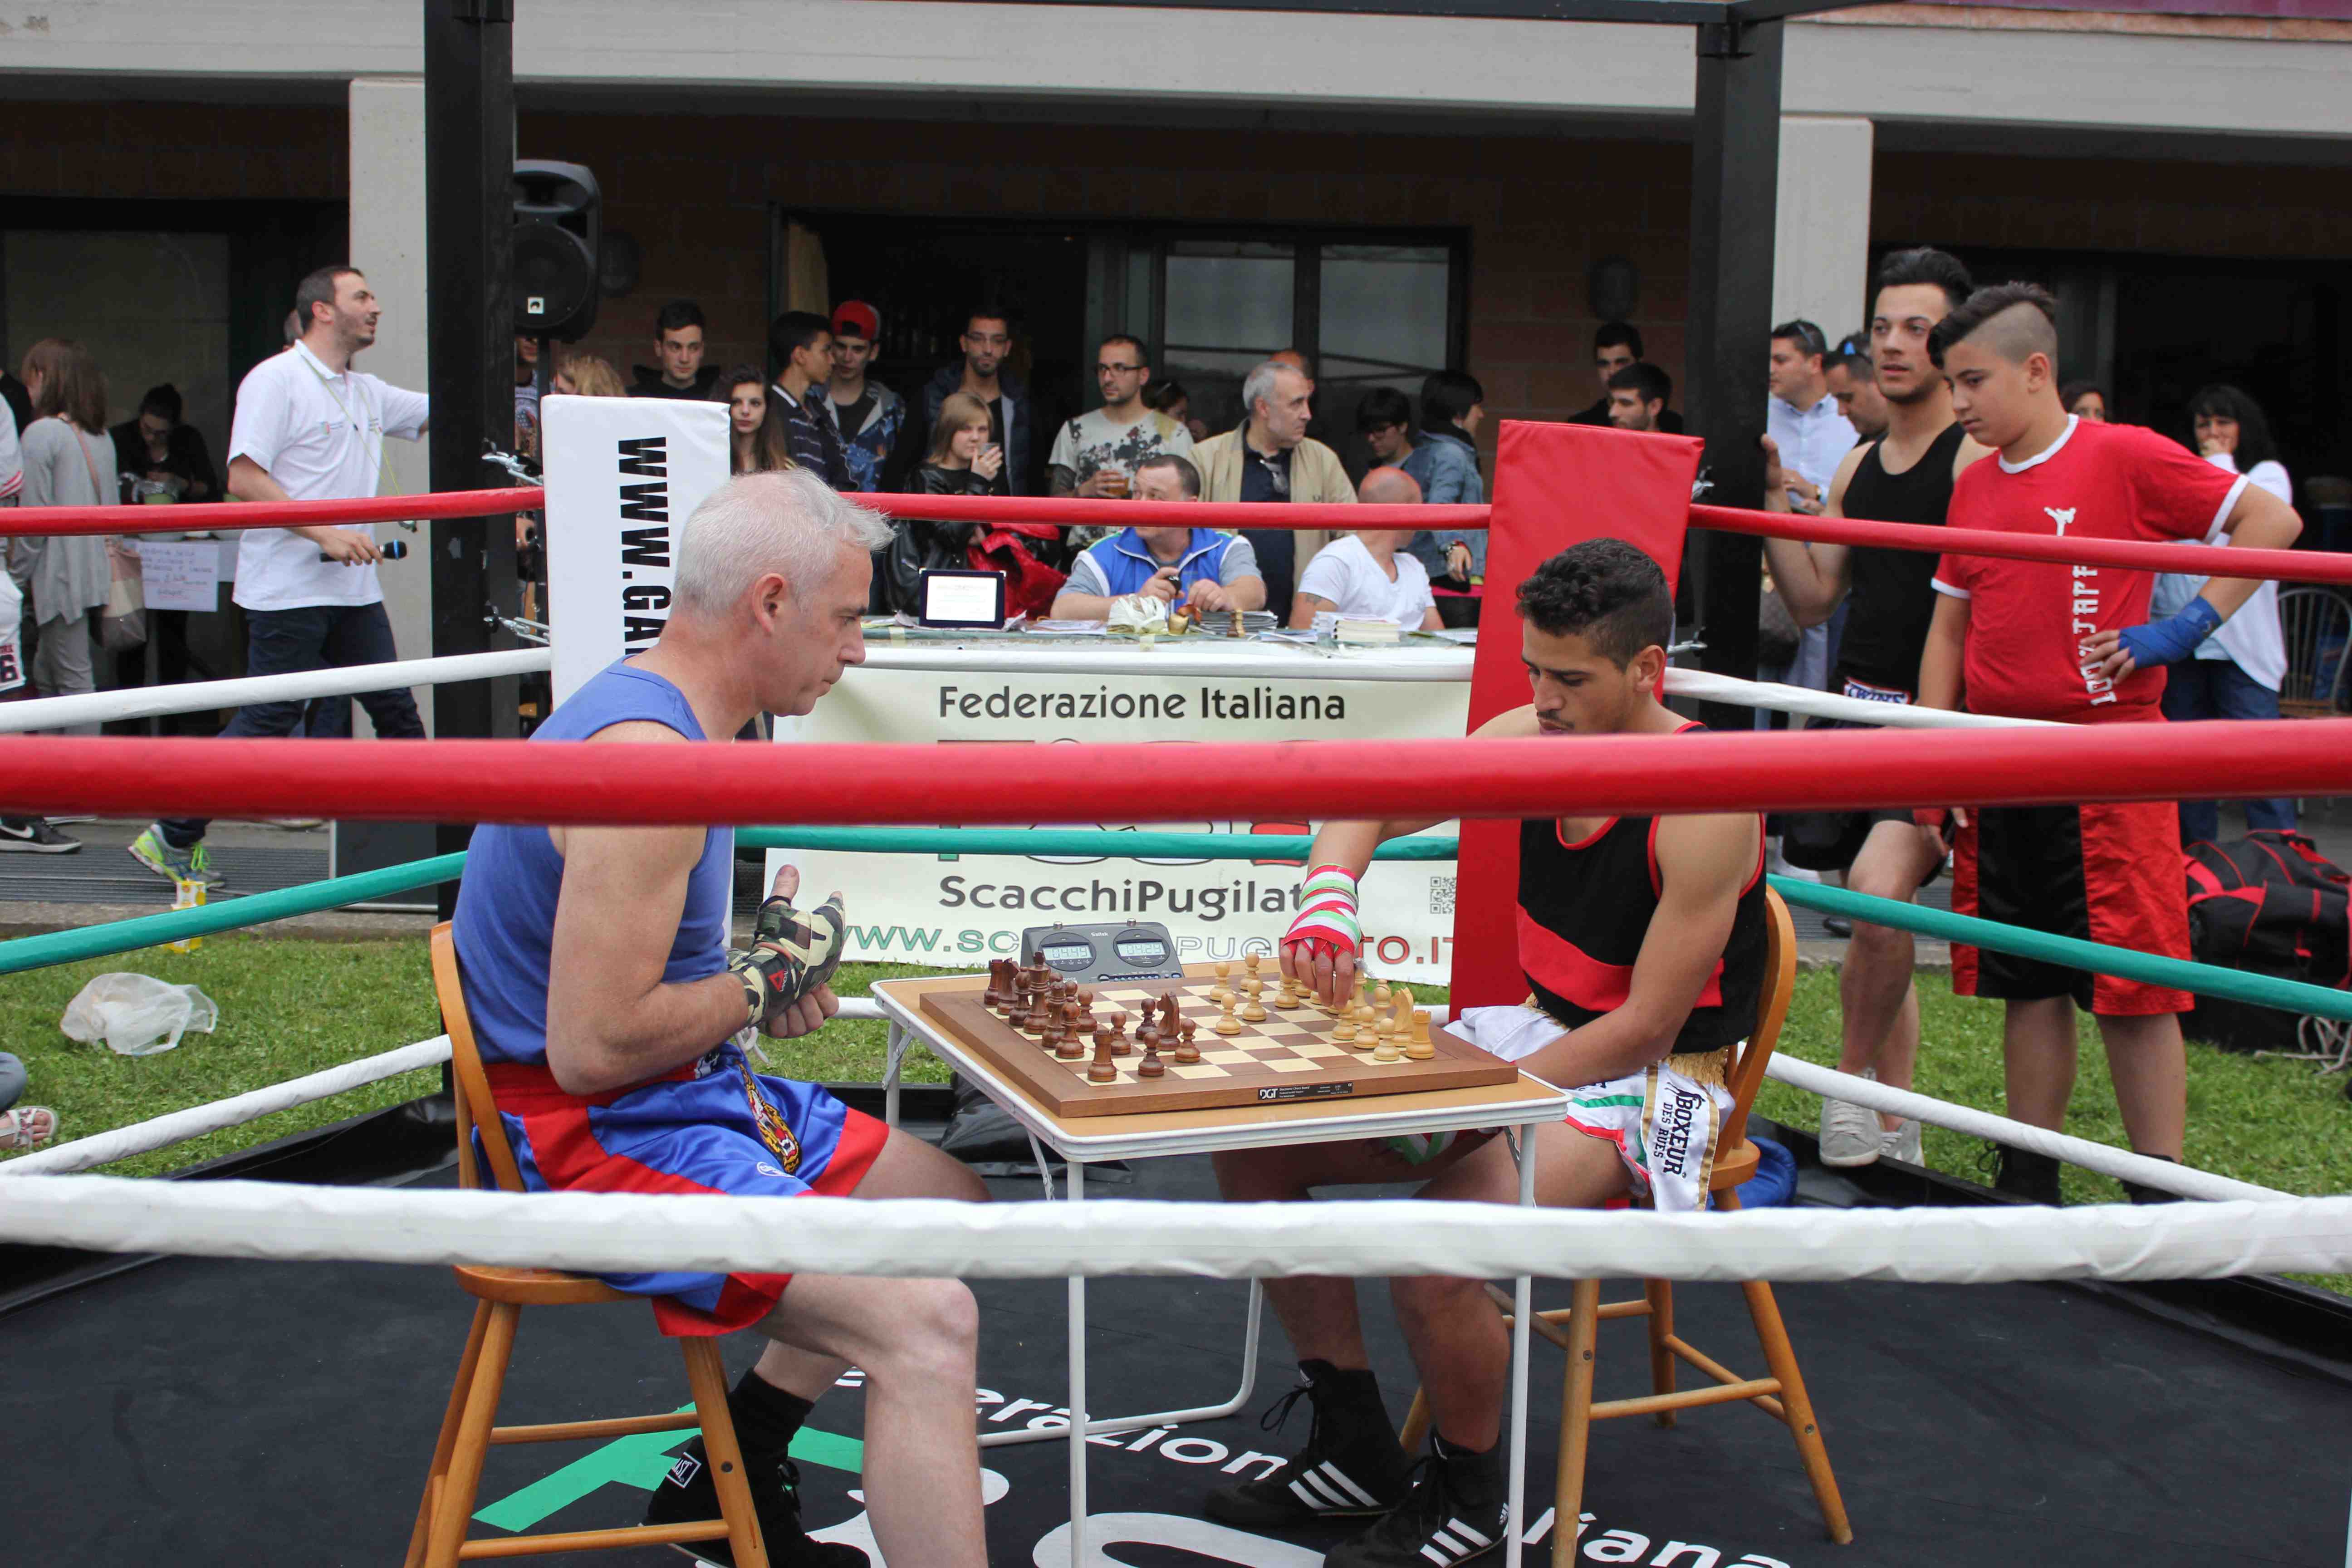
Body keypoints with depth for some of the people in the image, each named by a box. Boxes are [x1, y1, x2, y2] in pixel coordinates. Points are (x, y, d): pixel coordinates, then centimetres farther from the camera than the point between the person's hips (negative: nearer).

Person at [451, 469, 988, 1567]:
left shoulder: (653, 710, 10)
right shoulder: (645, 756, -23)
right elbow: (594, 1049, -27)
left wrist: (760, 974, 4)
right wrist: (768, 979, -12)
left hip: (681, 1099, 11)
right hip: (594, 1141, -11)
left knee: (949, 1203, 21)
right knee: (926, 1322, -24)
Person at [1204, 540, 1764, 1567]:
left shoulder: (1706, 803, -22)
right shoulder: (1532, 739, -3)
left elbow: (1645, 1029, -22)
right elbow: (1365, 808, 2)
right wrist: (1328, 900, -20)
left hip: (1648, 1086, -8)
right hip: (1534, 1028, 8)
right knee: (1253, 1148, -1)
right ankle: (1355, 1451, 11)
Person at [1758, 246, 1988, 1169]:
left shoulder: (1979, 460, -8)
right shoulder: (1858, 468, 15)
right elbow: (1814, 601, 15)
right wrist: (1772, 496, 7)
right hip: (1854, 711, 7)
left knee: (1879, 886, -26)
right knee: (1878, 922, 12)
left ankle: (1856, 1084, -5)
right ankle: (1894, 1131, 24)